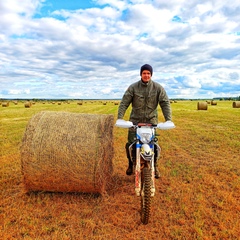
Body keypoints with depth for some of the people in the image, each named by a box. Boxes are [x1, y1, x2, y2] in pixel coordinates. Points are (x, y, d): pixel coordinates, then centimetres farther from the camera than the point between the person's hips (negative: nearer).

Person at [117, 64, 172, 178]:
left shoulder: (158, 88, -2)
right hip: (135, 120, 0)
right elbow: (124, 103, -7)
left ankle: (155, 166, 22)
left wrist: (168, 119, -17)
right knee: (130, 144, 3)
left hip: (151, 120, 0)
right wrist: (120, 118, -19)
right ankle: (131, 164, 29)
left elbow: (165, 103, -5)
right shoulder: (133, 87, -4)